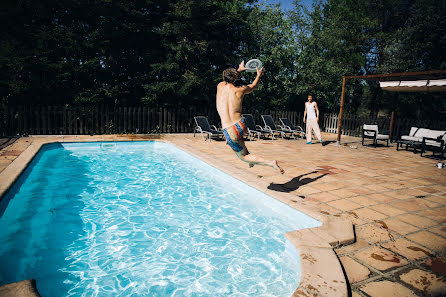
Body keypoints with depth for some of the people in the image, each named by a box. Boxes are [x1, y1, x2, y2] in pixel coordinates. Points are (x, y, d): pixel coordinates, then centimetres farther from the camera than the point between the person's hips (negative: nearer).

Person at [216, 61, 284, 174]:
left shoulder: (220, 86, 2)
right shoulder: (240, 89, 0)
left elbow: (227, 80, 28)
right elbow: (253, 86, 24)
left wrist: (239, 70, 41)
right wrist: (259, 75, 41)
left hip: (231, 133, -2)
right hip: (241, 126, 3)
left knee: (243, 156, 12)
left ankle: (271, 163, -8)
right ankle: (250, 160, 40)